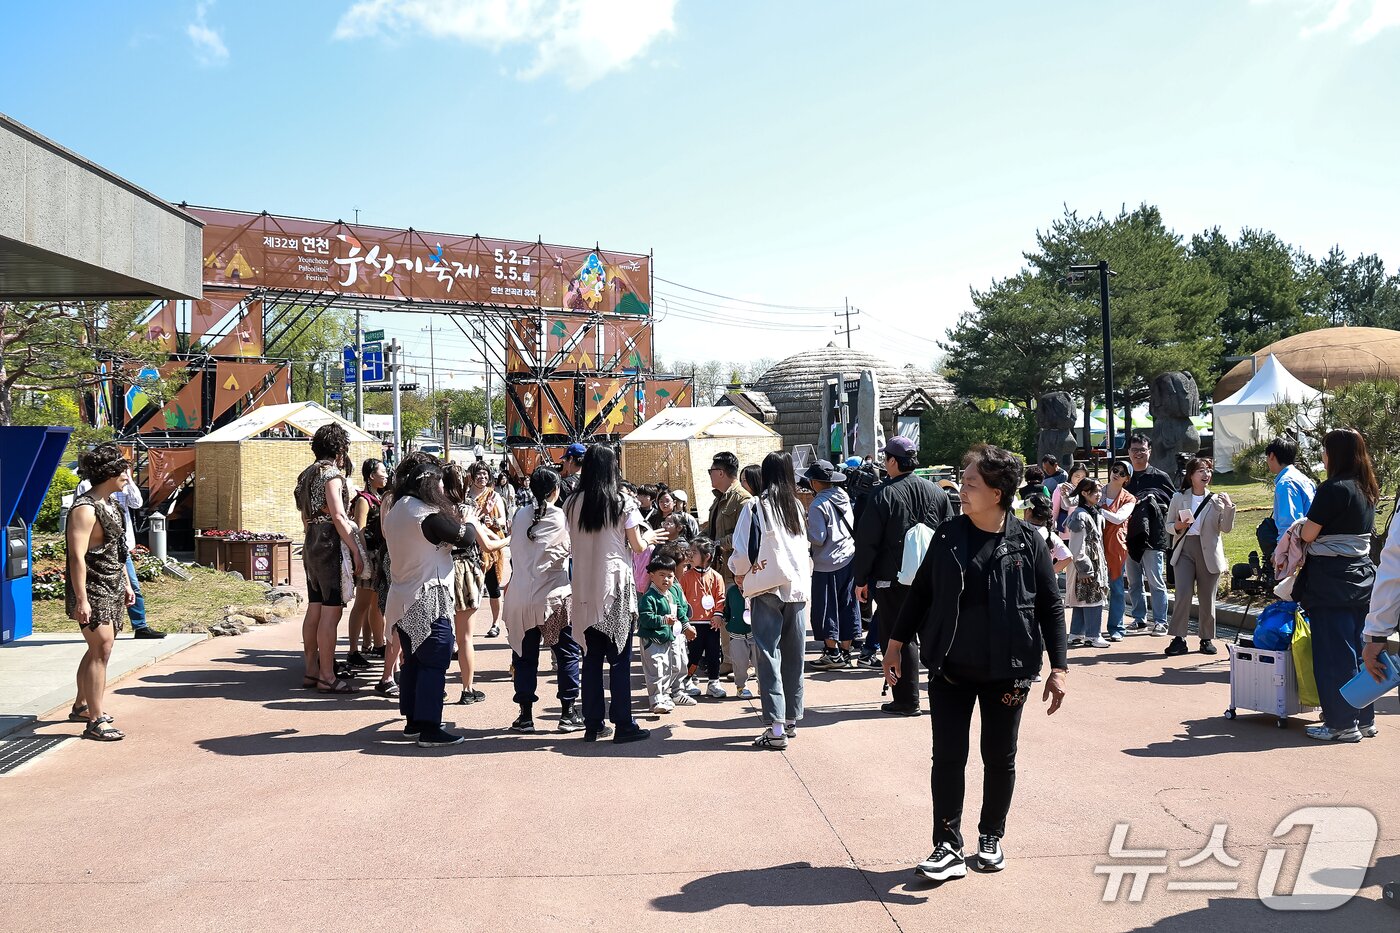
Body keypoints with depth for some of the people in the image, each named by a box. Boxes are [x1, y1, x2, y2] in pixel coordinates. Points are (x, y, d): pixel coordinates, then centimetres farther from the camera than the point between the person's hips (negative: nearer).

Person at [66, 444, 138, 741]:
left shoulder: (110, 503, 12)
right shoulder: (85, 509, -19)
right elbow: (77, 557, -23)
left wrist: (127, 584, 22)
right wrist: (81, 600, -25)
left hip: (112, 589, 10)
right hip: (93, 591, -10)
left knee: (98, 649, 17)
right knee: (101, 649, -11)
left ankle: (81, 706, 31)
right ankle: (95, 721, -7)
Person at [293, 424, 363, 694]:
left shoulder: (307, 474, 18)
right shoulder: (331, 472, -10)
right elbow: (338, 516, -17)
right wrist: (356, 551, -16)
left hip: (312, 542, 10)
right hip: (331, 544, -10)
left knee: (314, 608, 12)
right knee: (331, 611, -8)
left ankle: (311, 671, 18)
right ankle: (327, 677, -6)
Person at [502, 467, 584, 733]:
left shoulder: (520, 516, 5)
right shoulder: (561, 517, -7)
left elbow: (514, 552, 9)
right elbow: (570, 549, -4)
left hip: (521, 597, 4)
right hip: (554, 595, -4)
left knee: (525, 655, 10)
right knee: (567, 653, 7)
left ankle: (525, 715, 12)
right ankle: (568, 713, 6)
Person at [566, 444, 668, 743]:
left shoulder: (573, 504, 2)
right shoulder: (623, 504, -7)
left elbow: (575, 543, 9)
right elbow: (638, 546, -2)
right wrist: (649, 536, 20)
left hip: (585, 588, 3)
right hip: (616, 586, -3)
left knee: (591, 658, 10)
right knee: (620, 658, 2)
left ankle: (593, 725, 14)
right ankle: (623, 725, 4)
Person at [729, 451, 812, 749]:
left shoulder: (756, 507, -9)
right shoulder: (797, 506, 5)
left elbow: (744, 553, -9)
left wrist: (737, 568, 10)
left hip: (767, 588, -5)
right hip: (797, 588, 5)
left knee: (769, 655, -3)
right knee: (794, 655, 13)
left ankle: (776, 727, -7)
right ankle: (791, 719, 24)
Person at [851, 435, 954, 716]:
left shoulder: (884, 494, -10)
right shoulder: (937, 493, 5)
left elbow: (866, 541, -9)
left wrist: (861, 579, -1)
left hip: (893, 579, -5)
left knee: (897, 638, 3)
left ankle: (907, 700, 5)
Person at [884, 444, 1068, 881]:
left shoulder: (1028, 541, -6)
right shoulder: (947, 536, -1)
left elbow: (1050, 607, -1)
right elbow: (920, 592, 8)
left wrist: (1058, 667, -4)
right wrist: (896, 643, 7)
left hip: (1007, 672, -1)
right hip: (949, 669, 1)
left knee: (1000, 759, 11)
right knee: (947, 758, 1)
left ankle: (991, 837, 30)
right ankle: (948, 847, 11)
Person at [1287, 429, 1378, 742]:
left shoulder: (1333, 489, -16)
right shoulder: (1367, 491, 10)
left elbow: (1308, 534, -14)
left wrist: (1304, 526, 7)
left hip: (1331, 581, -8)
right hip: (1361, 575, 9)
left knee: (1332, 652, -2)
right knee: (1357, 649, 15)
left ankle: (1342, 724, 3)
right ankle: (1364, 718, 22)